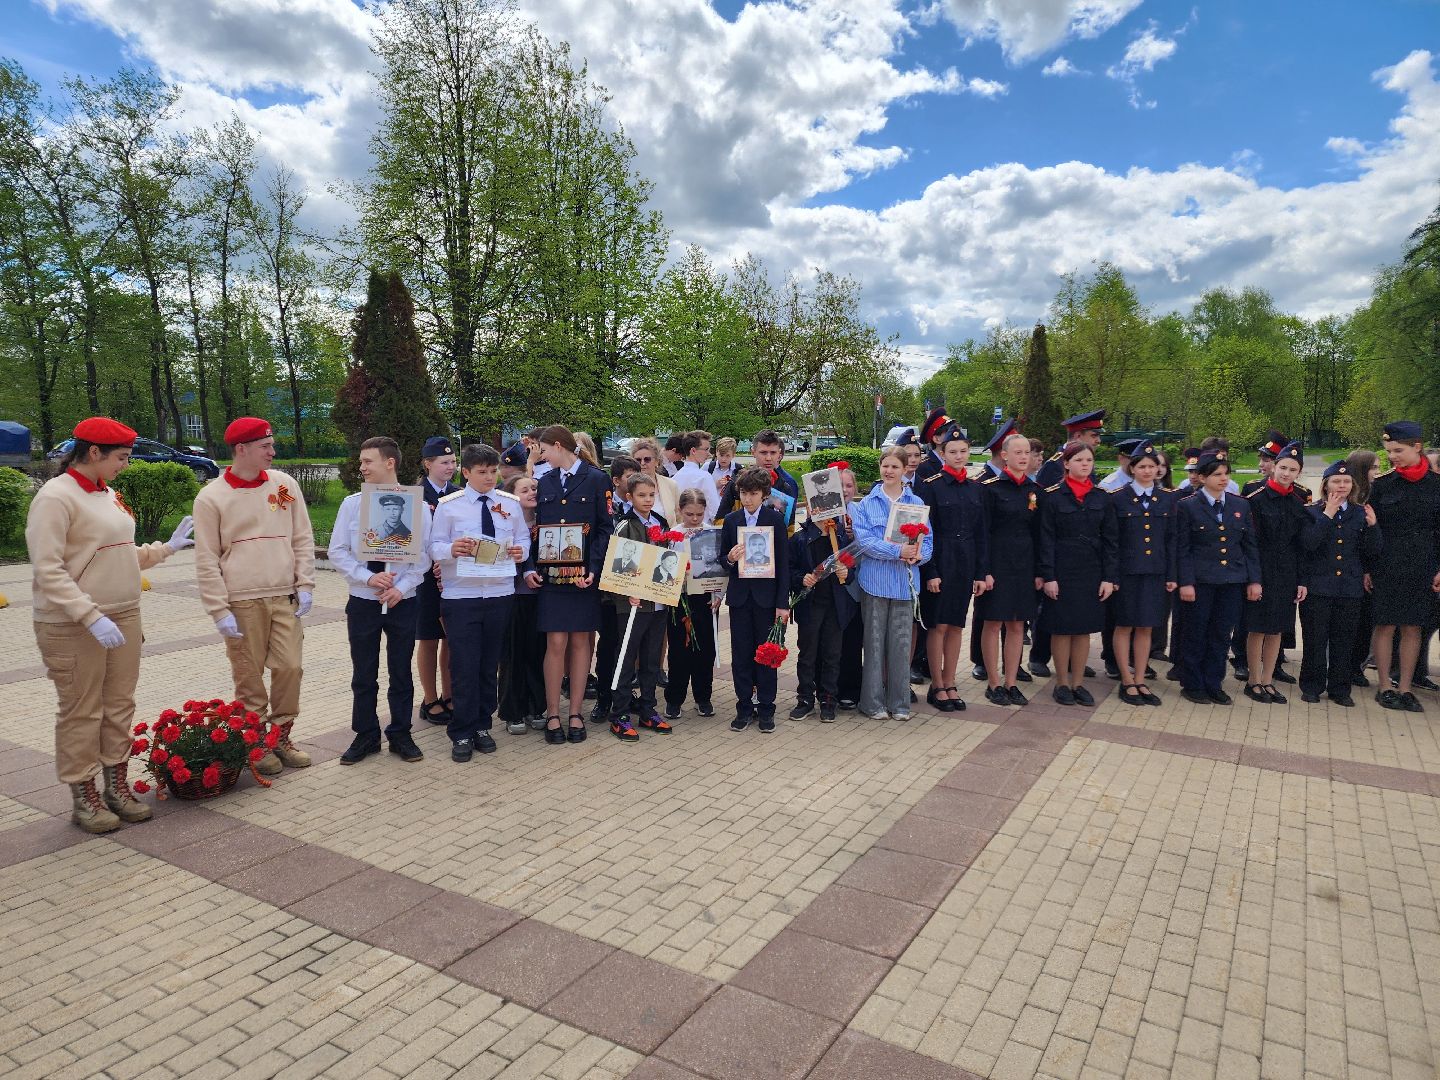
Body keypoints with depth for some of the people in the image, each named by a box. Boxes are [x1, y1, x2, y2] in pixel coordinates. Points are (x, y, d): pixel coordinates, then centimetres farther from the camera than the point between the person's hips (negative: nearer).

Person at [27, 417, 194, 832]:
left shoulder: (109, 494, 12)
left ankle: (117, 786, 25)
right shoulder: (56, 497, -13)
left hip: (123, 618, 8)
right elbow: (48, 571, -19)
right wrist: (92, 617, -25)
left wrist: (165, 548, 13)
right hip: (72, 627, -8)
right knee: (81, 713, 3)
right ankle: (84, 798, 16)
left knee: (120, 706, 13)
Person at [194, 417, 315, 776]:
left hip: (285, 598, 3)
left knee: (289, 668, 3)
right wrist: (220, 610, -8)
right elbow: (207, 560, -3)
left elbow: (303, 539, 9)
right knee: (249, 677, 4)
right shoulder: (211, 497, -3)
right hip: (241, 602, -3)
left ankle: (281, 738, 20)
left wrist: (305, 585, 1)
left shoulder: (284, 485, 7)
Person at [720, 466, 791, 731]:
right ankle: (744, 708, 18)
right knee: (740, 654, 7)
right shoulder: (731, 520, 4)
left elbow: (783, 562, -5)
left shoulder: (775, 519, -4)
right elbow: (723, 559, 10)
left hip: (766, 596, -2)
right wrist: (730, 559, -15)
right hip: (739, 595, 2)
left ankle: (766, 709, 16)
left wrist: (783, 603, -8)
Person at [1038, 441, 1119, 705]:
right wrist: (1047, 577, -11)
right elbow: (1045, 540, -5)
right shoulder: (1052, 497, -4)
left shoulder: (1102, 498, 6)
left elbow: (1111, 541, 5)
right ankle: (1062, 683, 16)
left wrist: (1110, 577, -1)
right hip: (1062, 572, -3)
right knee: (1062, 627, 3)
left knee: (1084, 628, 8)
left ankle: (1078, 683, 19)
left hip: (1091, 572, 3)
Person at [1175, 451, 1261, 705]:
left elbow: (1250, 545, 10)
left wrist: (1254, 579, 4)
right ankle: (1192, 685, 16)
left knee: (1221, 636, 9)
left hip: (1233, 581, 4)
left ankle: (1213, 685, 20)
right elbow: (1182, 548, -5)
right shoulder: (1188, 506, -3)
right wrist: (1186, 582, -11)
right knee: (1196, 634, 5)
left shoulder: (1241, 505, 8)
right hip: (1200, 581, -4)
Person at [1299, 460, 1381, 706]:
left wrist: (1372, 526, -12)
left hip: (1350, 587, 3)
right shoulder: (1312, 512, -1)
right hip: (1317, 587, -3)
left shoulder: (1360, 513, 8)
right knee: (1315, 639, 4)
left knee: (1344, 640, 8)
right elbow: (1307, 544, -15)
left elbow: (1372, 551, 4)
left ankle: (1340, 688, 19)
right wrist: (1327, 515, -17)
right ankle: (1312, 686, 15)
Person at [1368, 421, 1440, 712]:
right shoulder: (1381, 485, 0)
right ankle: (1385, 687, 11)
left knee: (1412, 627, 6)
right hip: (1387, 565, -1)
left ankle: (1405, 688, 14)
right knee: (1385, 625, 2)